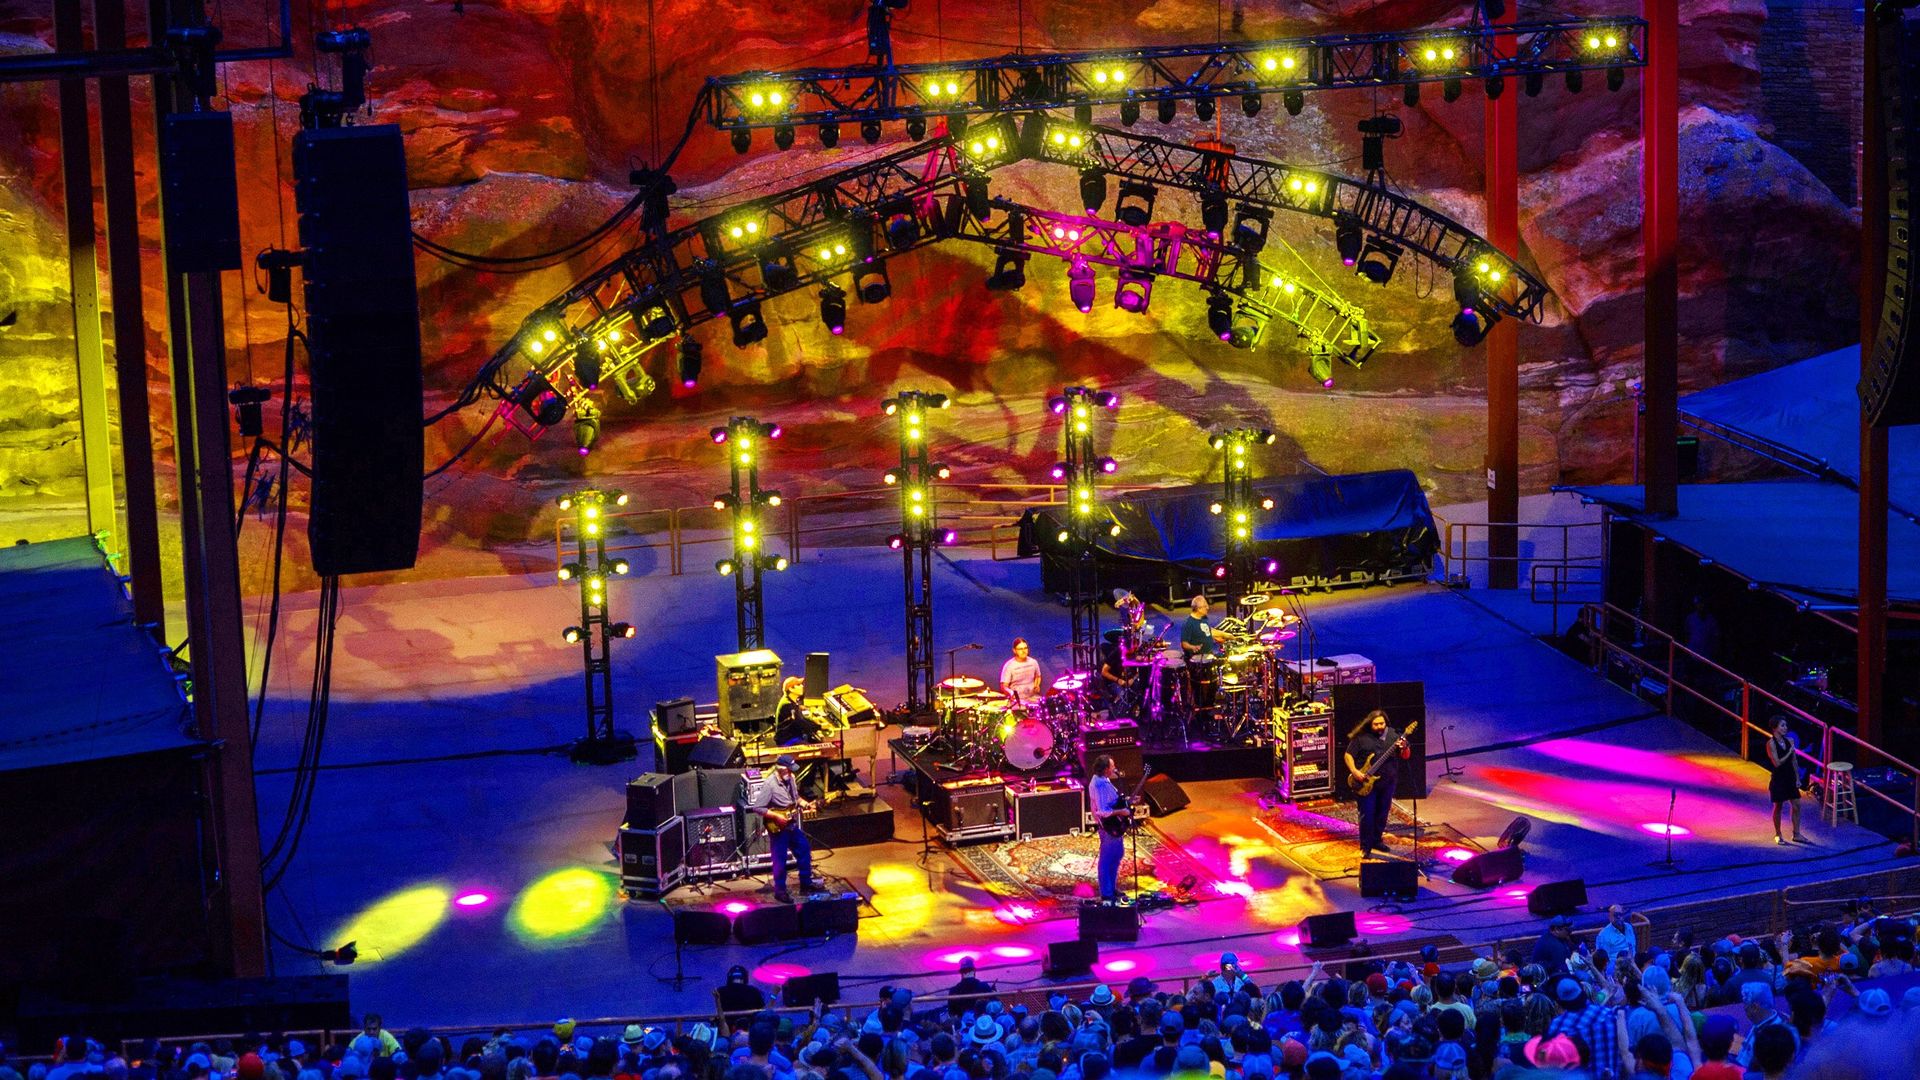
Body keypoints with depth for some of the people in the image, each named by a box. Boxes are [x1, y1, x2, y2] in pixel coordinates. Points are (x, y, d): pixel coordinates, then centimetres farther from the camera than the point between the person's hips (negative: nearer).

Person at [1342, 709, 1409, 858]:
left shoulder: (1392, 736, 3)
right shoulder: (1361, 738, -7)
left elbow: (1406, 756, 4)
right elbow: (1348, 755, -4)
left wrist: (1404, 748, -20)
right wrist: (1354, 771, -18)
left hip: (1387, 782, 4)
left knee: (1382, 813, 13)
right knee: (1367, 815, -4)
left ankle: (1377, 840, 31)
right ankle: (1365, 847, 3)